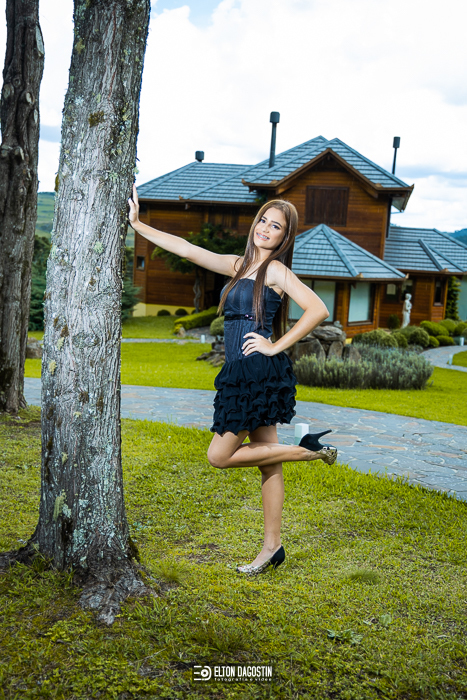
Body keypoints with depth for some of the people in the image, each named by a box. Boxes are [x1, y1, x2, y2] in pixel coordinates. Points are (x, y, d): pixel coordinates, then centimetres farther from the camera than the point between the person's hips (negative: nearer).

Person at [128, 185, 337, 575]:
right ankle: (272, 546, 22)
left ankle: (308, 450, 3)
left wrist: (277, 346, -14)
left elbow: (318, 310, -17)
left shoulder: (275, 270, -6)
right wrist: (137, 225, 15)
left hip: (259, 372, -8)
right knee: (266, 462, 12)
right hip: (243, 376, 8)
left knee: (220, 456, -3)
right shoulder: (239, 266, 15)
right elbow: (184, 248, 15)